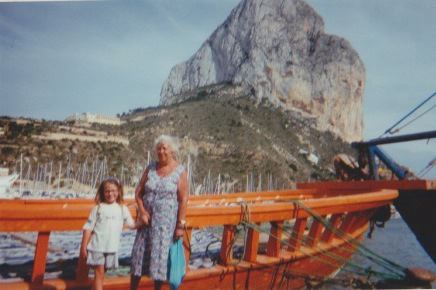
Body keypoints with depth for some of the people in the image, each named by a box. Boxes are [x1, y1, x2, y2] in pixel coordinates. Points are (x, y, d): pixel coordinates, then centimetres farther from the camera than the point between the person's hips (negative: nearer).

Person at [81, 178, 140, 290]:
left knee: (101, 273, 16)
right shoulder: (98, 208, -4)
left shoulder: (123, 209, 5)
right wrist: (84, 246, -4)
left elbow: (132, 225, 8)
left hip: (112, 248, 3)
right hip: (97, 246, -3)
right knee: (99, 273, -2)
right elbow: (88, 228, -2)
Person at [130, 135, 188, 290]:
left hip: (166, 220, -3)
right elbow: (138, 192, 6)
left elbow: (183, 200, -10)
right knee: (139, 251, 8)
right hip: (147, 218, 4)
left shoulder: (180, 171, -8)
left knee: (160, 253, 2)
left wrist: (180, 225, -12)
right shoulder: (150, 168, 3)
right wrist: (142, 211, -8)